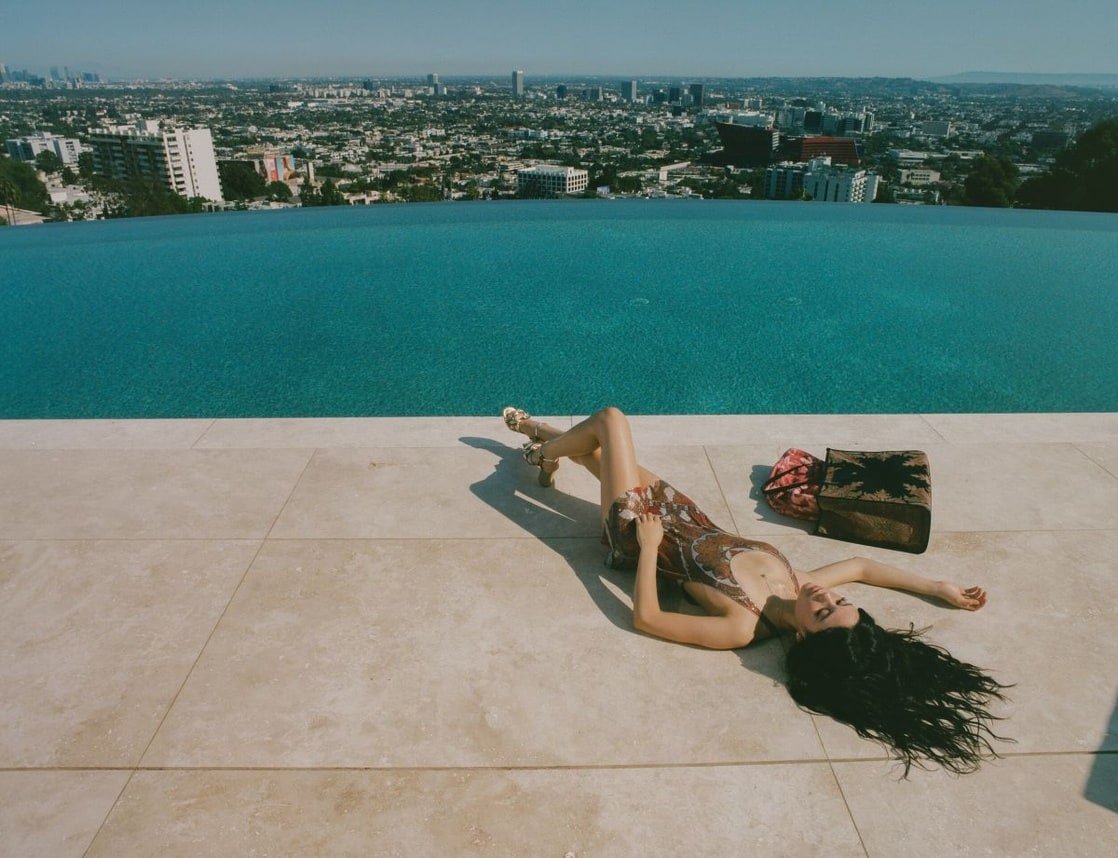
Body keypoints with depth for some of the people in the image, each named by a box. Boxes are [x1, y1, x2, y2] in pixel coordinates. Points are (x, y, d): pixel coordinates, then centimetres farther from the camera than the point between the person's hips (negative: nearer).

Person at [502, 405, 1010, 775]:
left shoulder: (742, 628, -36)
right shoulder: (797, 585, -20)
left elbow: (645, 618, -35)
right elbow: (859, 565, -1)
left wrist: (649, 545, -30)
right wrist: (938, 588, -4)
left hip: (640, 526, -6)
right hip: (685, 519, 6)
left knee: (610, 418, 2)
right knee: (598, 447, 19)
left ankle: (544, 456, 34)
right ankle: (539, 432, 53)